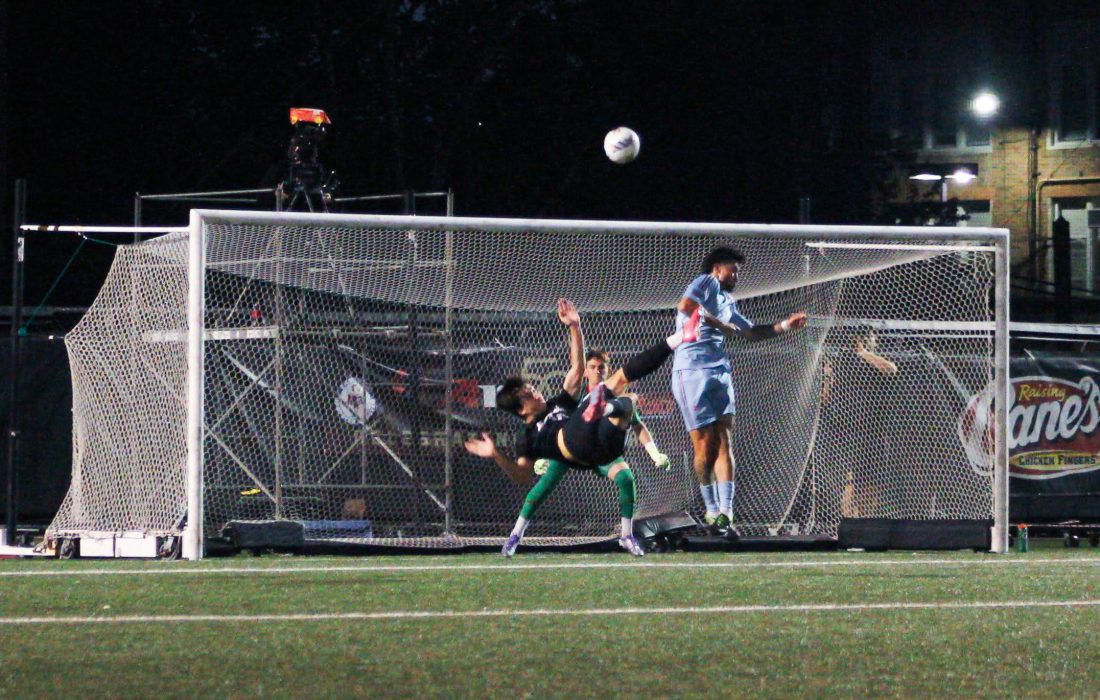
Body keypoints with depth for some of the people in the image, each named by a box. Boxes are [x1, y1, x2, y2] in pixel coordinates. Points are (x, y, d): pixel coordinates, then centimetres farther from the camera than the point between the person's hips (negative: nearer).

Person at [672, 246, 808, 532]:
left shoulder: (728, 302, 27)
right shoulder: (706, 283, 2)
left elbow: (751, 332, 37)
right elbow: (685, 306, -17)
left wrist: (784, 326, 26)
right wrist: (719, 324, -10)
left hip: (720, 372, 8)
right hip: (692, 371, -8)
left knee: (723, 442, -6)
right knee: (705, 444, -5)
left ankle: (725, 510, -13)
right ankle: (712, 509, 3)